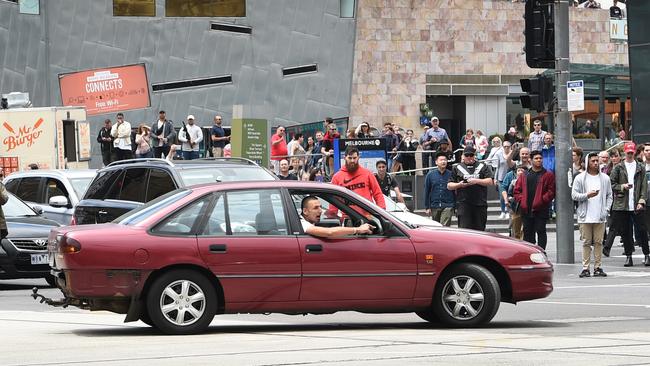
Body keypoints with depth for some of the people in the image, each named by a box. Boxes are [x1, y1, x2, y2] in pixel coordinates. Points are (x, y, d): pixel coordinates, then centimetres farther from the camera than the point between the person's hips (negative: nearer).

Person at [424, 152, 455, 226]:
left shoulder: (451, 174, 0)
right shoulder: (430, 175, 6)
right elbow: (427, 192, 9)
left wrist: (455, 206, 1)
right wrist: (427, 207, 5)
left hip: (448, 206, -3)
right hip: (434, 206, 3)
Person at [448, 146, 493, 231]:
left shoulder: (483, 167, 13)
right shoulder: (457, 168, 14)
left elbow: (489, 181, 2)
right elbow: (449, 186, 12)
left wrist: (476, 181, -12)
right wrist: (459, 185, -7)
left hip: (480, 204, 1)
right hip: (463, 204, -1)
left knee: (479, 229, 3)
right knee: (464, 229, -12)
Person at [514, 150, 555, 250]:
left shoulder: (548, 175, 2)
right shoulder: (524, 176, 14)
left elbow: (551, 191, -5)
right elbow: (517, 190, 14)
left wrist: (542, 200, -14)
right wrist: (521, 200, -2)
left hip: (541, 209, -4)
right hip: (526, 210, 4)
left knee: (541, 231, -3)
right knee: (528, 232, 8)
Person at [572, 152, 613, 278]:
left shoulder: (605, 178, 9)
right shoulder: (580, 178, 2)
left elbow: (609, 196, 12)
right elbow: (574, 195, 0)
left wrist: (606, 210, -1)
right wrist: (587, 195, -15)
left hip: (600, 217, 2)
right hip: (585, 217, -2)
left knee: (598, 242, 2)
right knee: (586, 243, 0)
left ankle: (598, 267, 7)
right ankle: (585, 268, 2)